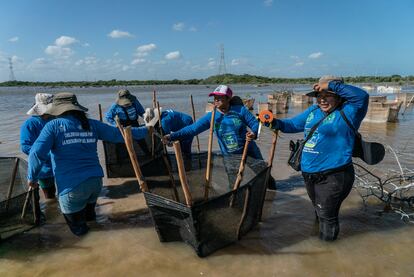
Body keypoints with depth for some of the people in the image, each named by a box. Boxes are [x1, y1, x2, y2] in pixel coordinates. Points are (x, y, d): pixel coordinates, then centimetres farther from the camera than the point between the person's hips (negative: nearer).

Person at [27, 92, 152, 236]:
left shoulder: (53, 126, -5)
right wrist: (144, 130, 23)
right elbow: (118, 134, 10)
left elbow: (37, 153, -13)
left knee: (78, 228, 24)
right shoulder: (91, 124, 6)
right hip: (96, 180, 6)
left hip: (72, 186, -5)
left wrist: (32, 177, 5)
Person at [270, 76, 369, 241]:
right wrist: (276, 123, -3)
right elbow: (293, 124, 16)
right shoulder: (313, 111, 9)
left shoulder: (346, 113, -12)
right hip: (309, 175, 7)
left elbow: (362, 96, -29)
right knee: (319, 211, 29)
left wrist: (331, 85, -26)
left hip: (333, 177, -6)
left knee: (327, 215, 11)